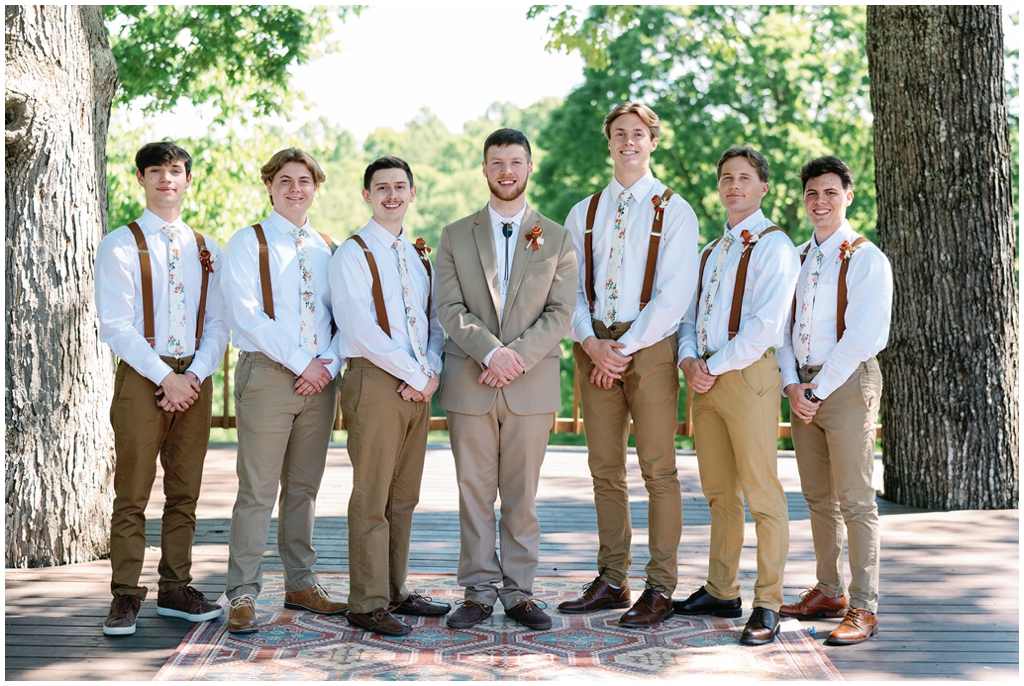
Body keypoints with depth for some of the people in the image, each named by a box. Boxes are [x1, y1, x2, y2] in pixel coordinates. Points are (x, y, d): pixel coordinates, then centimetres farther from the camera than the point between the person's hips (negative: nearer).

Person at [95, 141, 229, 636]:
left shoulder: (207, 250, 14)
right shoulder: (120, 245, 1)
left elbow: (218, 325, 10)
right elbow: (115, 326, -7)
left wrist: (194, 375, -7)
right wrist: (165, 376, -14)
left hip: (194, 378, 4)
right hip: (141, 376, -4)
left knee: (184, 492, 7)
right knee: (132, 493, -3)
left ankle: (175, 589, 16)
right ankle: (126, 596, 4)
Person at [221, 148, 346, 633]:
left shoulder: (329, 249, 15)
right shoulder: (248, 243, 1)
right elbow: (247, 315, -9)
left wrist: (330, 364, -5)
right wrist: (301, 362, -12)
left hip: (320, 377, 5)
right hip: (267, 375, -4)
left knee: (304, 488, 11)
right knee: (258, 491, -5)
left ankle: (300, 584, 20)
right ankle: (243, 595, 2)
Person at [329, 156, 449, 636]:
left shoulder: (419, 256, 18)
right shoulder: (353, 254, -4)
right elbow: (360, 328, -13)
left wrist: (431, 370, -2)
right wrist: (412, 374, -12)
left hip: (417, 387, 7)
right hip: (374, 382, -7)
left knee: (404, 497, 11)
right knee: (372, 499, -5)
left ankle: (395, 593, 20)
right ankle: (368, 605, 2)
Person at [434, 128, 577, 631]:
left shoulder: (555, 238, 9)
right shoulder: (455, 236, 9)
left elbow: (560, 312, 0)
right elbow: (450, 308, -1)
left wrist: (518, 359, -13)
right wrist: (491, 351, -16)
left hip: (532, 384, 0)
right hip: (469, 383, 0)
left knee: (522, 494, 5)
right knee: (474, 492, 4)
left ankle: (519, 592, 13)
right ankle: (479, 591, 13)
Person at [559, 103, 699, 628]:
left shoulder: (674, 211, 1)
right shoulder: (583, 213, 14)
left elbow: (674, 293, -7)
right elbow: (569, 288, 9)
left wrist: (625, 348, -12)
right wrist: (590, 341, -8)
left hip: (649, 347, -4)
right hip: (595, 346, 4)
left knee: (657, 467, -3)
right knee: (605, 468, 7)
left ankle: (660, 588, 3)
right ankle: (612, 580, 15)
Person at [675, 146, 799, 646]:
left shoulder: (773, 245, -4)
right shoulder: (711, 251, 21)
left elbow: (764, 325, -14)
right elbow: (691, 313, 19)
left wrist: (715, 367, -12)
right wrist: (689, 359, -1)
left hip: (749, 374, -7)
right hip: (705, 377, 8)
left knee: (761, 492, -6)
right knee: (719, 491, 12)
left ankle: (767, 605, -2)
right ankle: (721, 592, 20)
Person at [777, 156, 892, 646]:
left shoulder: (865, 259, -7)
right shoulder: (797, 258, 14)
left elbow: (861, 336, -15)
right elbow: (783, 325, 12)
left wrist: (818, 391, -12)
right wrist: (792, 385, -3)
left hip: (846, 383, -7)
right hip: (803, 388, 7)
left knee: (854, 501, -6)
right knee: (818, 498, 11)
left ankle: (863, 609, -2)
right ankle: (830, 592, 22)